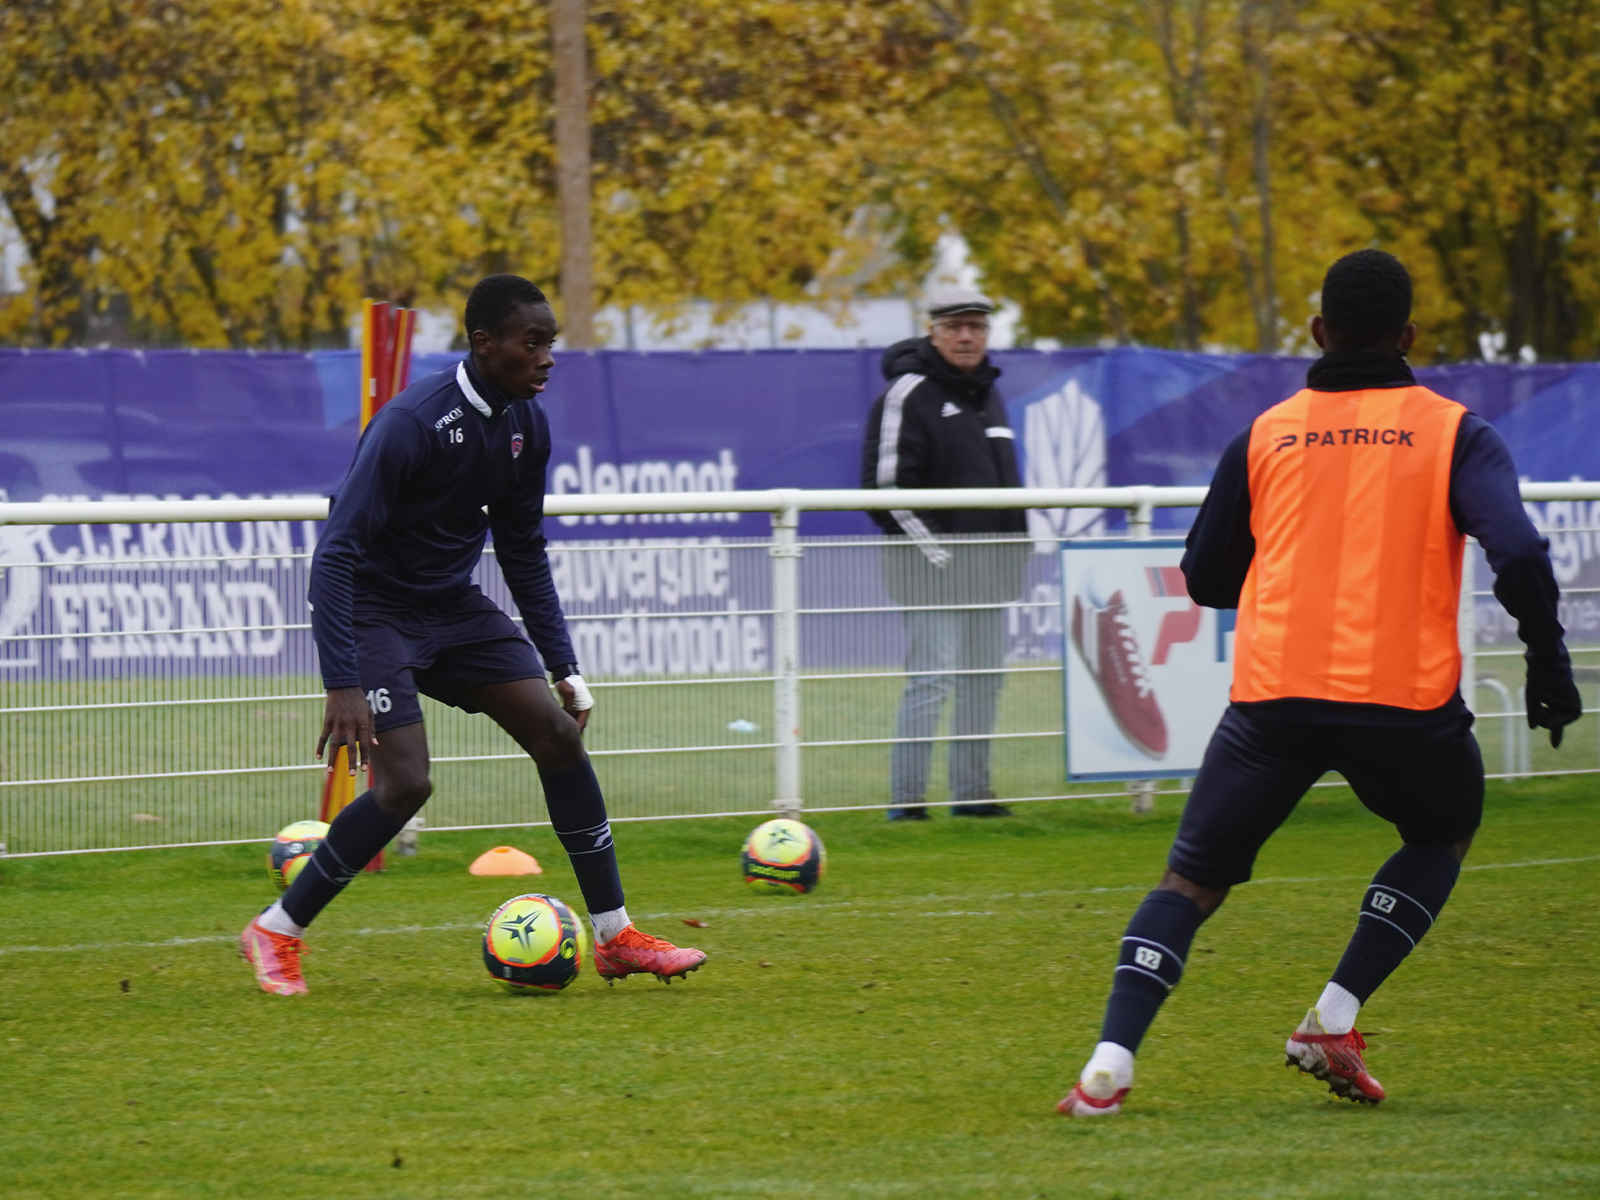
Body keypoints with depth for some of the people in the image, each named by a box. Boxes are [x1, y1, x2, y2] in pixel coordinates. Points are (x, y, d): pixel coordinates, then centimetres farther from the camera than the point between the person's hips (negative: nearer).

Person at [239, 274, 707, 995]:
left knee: (559, 734, -4)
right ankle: (275, 933, -3)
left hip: (454, 607, 7)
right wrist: (343, 685, -35)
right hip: (374, 607, -7)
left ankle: (615, 936, 5)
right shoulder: (413, 422, -26)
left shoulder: (525, 424, -2)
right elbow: (336, 551, -29)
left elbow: (524, 552, 12)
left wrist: (564, 668, 8)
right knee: (405, 783, -20)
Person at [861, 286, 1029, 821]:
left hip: (990, 563, 8)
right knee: (931, 677, -11)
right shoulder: (908, 393, -9)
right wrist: (934, 551, -17)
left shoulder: (988, 393, 17)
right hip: (933, 564, -8)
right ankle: (906, 798, -9)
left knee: (984, 678, 9)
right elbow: (886, 486, -14)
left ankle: (972, 792, 16)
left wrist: (1017, 546, 17)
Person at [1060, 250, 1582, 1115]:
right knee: (1441, 836, 27)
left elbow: (1205, 579, 17)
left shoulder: (1264, 436, 12)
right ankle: (1334, 1020, 11)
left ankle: (1111, 1060, -12)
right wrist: (1549, 662, 2)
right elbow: (1518, 553, -10)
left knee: (1192, 877, 9)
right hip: (1407, 697, -1)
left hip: (1273, 698, 1)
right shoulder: (1453, 431, 4)